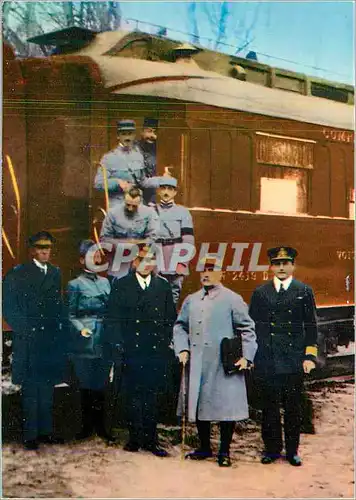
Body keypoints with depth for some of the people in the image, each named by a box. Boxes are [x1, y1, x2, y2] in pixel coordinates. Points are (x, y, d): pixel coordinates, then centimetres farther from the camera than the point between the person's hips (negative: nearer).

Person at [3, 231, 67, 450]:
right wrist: (27, 330, -11)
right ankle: (30, 435, 5)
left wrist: (61, 330, 4)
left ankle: (46, 431, 18)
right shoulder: (17, 274, -2)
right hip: (29, 343, -5)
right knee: (31, 390, -1)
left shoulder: (56, 273, 14)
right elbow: (9, 308, -5)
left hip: (52, 341, 5)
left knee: (47, 389, 10)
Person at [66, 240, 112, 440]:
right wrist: (81, 329, -14)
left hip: (104, 339, 4)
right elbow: (70, 315, 0)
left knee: (101, 385, 6)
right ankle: (87, 425, 11)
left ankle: (100, 425, 14)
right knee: (86, 385, 0)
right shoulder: (75, 284, 1)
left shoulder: (105, 282, 15)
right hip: (86, 341, -4)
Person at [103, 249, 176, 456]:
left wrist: (166, 342, 1)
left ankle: (151, 440, 14)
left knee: (152, 398, 6)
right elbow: (113, 320, 2)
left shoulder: (163, 286, 11)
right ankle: (135, 438, 14)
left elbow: (171, 318, 12)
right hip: (131, 352, -1)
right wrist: (116, 347, -6)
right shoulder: (121, 286, 5)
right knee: (133, 398, 4)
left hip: (157, 352, 2)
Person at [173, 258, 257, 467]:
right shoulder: (191, 300, 13)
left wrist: (247, 357, -8)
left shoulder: (232, 299, 0)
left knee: (226, 407, -1)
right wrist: (182, 349, 3)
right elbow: (180, 326, 18)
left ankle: (225, 451, 12)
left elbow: (247, 329, 0)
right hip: (197, 365, 5)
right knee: (199, 404, 11)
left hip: (224, 365, -4)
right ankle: (205, 448, 26)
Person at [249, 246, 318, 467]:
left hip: (294, 360, -1)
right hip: (267, 361, 1)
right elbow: (252, 326, 10)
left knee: (293, 407, 5)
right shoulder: (260, 292, 8)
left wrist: (310, 356, -3)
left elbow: (311, 327, 5)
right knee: (270, 407, 6)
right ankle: (272, 448, 17)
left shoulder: (304, 292, 6)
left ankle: (292, 450, 16)